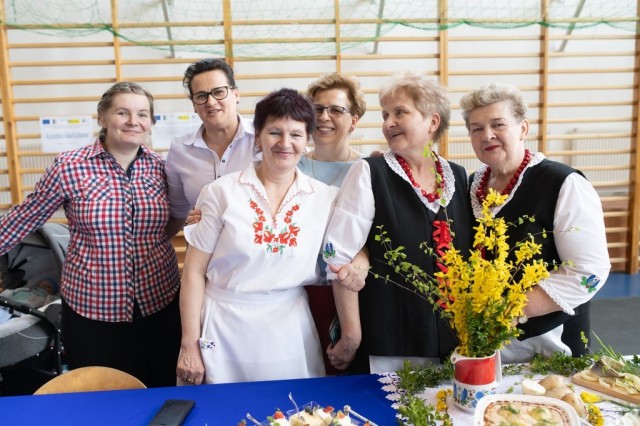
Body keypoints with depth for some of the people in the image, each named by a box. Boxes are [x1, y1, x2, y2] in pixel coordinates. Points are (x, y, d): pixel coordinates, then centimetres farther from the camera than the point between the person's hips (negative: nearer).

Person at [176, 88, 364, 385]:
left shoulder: (326, 198, 0)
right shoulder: (223, 192, -6)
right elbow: (194, 271, -4)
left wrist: (355, 265, -10)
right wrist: (190, 345, -6)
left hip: (289, 331, 2)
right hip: (224, 330, -1)